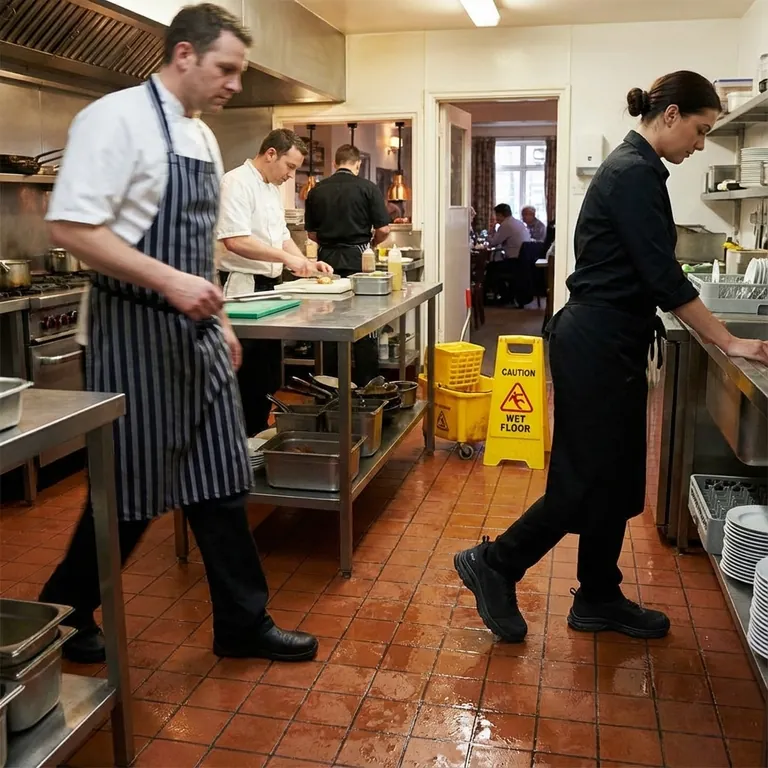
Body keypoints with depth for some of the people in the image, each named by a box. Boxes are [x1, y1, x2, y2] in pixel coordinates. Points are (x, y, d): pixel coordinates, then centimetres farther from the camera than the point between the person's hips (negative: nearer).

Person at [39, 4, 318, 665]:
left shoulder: (202, 137, 15)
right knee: (129, 493, 3)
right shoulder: (118, 118, -12)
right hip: (136, 330, -8)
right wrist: (169, 282, -26)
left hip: (194, 332, 8)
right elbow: (71, 227, -20)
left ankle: (243, 623, 24)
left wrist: (218, 318, 17)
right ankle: (65, 616, 27)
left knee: (220, 481, 10)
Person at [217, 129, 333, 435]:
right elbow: (234, 240, -26)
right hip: (242, 287, -9)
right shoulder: (237, 182, -15)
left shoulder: (272, 188, 15)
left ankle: (259, 432, 27)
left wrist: (307, 263, 7)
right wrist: (287, 258, -24)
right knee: (250, 373, -3)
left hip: (268, 286, 10)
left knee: (269, 371, 15)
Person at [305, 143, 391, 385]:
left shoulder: (317, 191, 4)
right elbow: (383, 230, -7)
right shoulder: (368, 188, -5)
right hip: (358, 259, -3)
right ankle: (367, 383, 8)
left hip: (327, 259, 3)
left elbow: (311, 233, 8)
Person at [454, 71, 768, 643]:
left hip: (609, 343, 10)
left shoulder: (635, 169, 15)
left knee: (615, 478, 14)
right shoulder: (634, 174, -16)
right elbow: (665, 277, -20)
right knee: (591, 479, -1)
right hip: (598, 344, -10)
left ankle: (599, 601, 25)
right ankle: (494, 563, 12)